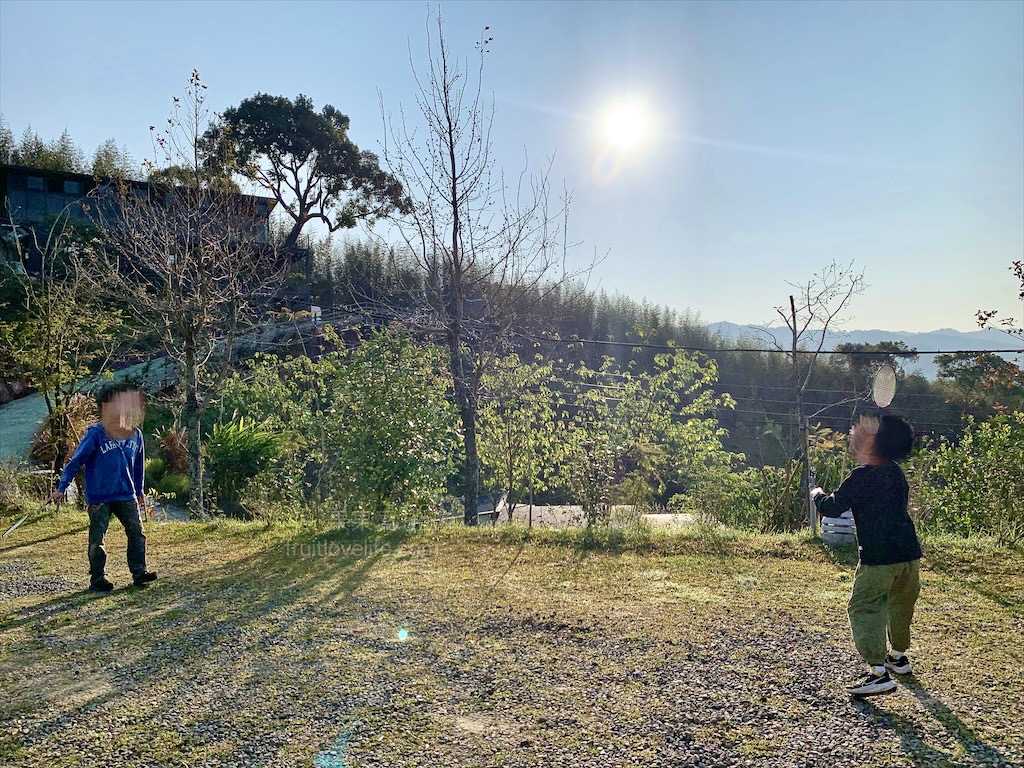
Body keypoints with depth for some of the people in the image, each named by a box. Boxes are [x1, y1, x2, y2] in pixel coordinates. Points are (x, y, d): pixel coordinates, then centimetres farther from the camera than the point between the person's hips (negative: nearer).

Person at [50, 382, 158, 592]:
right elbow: (76, 461, -9)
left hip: (126, 496, 4)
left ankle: (139, 572, 9)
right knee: (97, 539, 5)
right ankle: (97, 579, 17)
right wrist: (61, 488, -13)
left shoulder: (135, 434, 4)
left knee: (137, 532, 1)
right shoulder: (95, 434, -11)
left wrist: (139, 492, 21)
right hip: (99, 497, -4)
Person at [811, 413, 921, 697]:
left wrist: (817, 494, 6)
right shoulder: (896, 473, 7)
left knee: (863, 609, -4)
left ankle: (879, 672, -11)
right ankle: (898, 655, 43)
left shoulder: (862, 476, -17)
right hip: (909, 553, 9)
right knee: (900, 604, 25)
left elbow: (831, 508, -15)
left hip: (878, 557, -8)